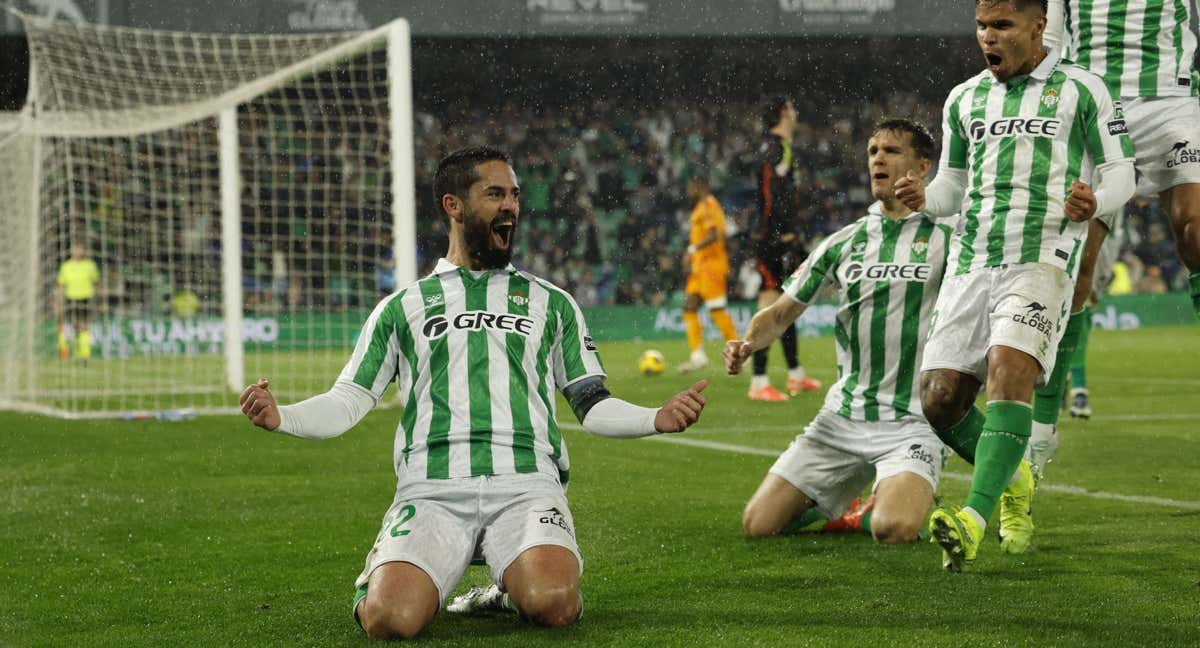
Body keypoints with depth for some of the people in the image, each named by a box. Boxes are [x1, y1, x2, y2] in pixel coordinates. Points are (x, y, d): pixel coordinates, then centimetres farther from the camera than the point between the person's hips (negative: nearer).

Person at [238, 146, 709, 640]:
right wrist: (281, 417, -6)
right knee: (389, 618, -26)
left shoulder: (551, 303, 21)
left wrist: (656, 419, -1)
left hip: (527, 485, 0)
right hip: (432, 491, 0)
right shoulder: (403, 307, 19)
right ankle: (381, 574, 11)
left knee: (552, 604, -31)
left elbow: (591, 405, 19)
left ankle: (512, 589, 6)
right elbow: (347, 403, 14)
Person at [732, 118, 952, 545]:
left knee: (894, 529, -31)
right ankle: (835, 509, 28)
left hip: (912, 421, -5)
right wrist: (748, 343, -7)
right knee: (759, 524, -3)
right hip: (842, 415, 5)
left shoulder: (944, 235, -3)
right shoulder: (843, 243, 11)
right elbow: (781, 312, 16)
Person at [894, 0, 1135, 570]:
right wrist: (923, 198, 1)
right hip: (971, 261, 5)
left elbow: (1119, 173, 8)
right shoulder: (964, 100, 18)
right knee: (940, 402, -5)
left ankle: (974, 520, -38)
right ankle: (1013, 480, 25)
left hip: (1043, 257, -5)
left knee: (1010, 370, -28)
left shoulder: (1081, 90, 6)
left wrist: (1094, 201, -15)